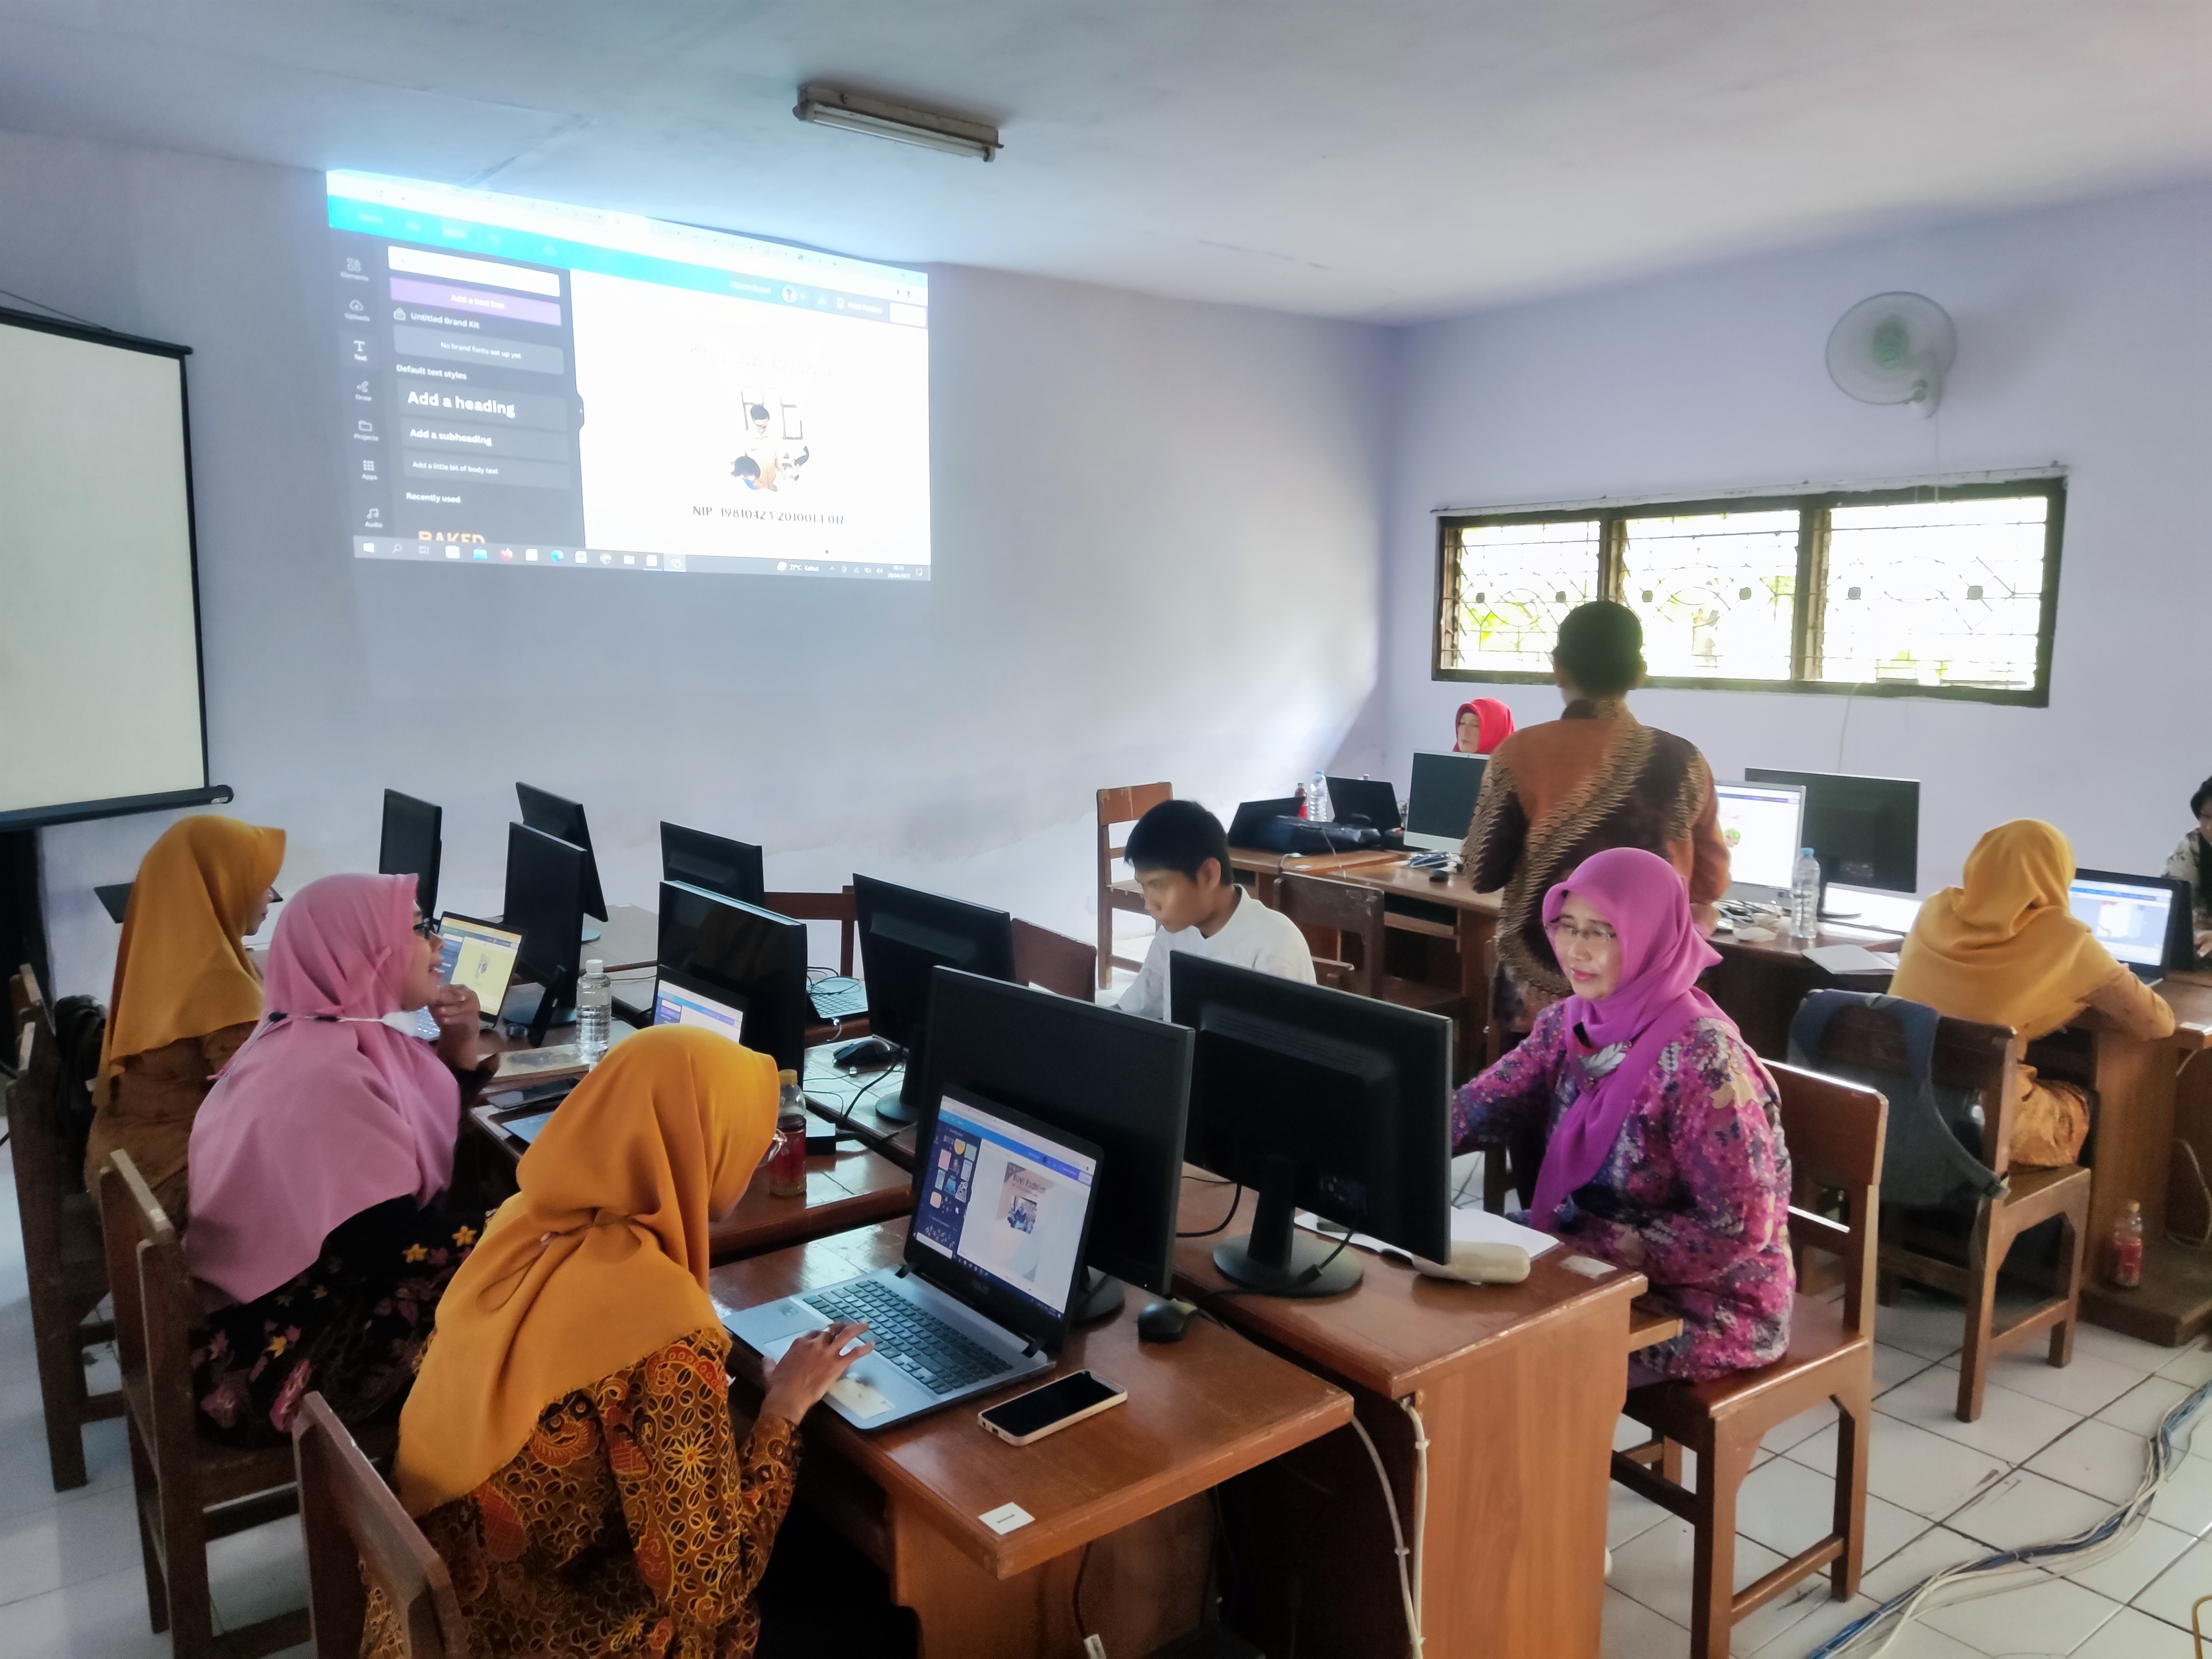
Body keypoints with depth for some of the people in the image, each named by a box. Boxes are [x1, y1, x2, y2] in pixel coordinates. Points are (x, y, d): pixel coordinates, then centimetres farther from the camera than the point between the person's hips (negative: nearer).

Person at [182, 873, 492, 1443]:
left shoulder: (339, 1037, 1)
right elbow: (403, 1250, -30)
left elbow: (426, 1148, 14)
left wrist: (458, 1048, -2)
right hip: (284, 1358, -9)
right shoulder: (323, 1072, -28)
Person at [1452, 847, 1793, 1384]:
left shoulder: (1702, 1060, -25)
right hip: (1596, 1267, 7)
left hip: (1713, 1304, -7)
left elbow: (1738, 1230, -24)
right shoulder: (1568, 1023, -3)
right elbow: (1478, 1108, -7)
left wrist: (1586, 1248, -24)